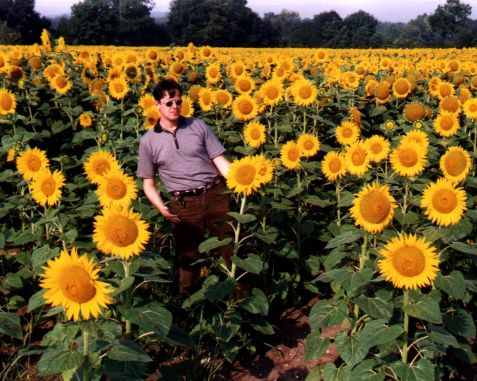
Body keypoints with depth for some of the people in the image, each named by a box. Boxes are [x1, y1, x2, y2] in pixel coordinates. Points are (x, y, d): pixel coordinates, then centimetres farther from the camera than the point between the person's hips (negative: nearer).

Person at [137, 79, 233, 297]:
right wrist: (161, 208, -10)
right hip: (184, 204, -1)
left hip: (215, 194, 1)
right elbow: (148, 183, 9)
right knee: (189, 256, 7)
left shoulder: (198, 126, 8)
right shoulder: (148, 141, 6)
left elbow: (220, 160, 6)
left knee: (231, 246, 2)